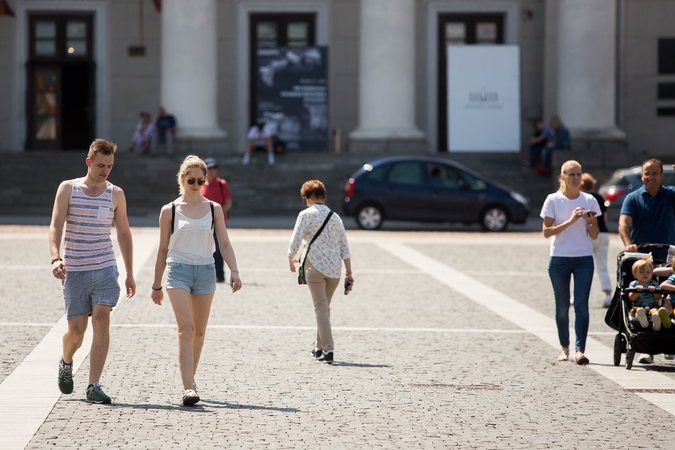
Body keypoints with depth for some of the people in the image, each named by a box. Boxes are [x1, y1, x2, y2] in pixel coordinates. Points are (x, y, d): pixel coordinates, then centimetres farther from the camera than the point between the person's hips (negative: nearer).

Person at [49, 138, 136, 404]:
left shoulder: (116, 194, 7)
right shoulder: (68, 189, 0)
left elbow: (123, 233, 14)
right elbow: (55, 226, -7)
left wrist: (130, 273, 12)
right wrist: (55, 258, -24)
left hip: (105, 268, 1)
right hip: (74, 270, -1)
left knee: (101, 320, -15)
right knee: (76, 329, 2)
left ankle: (94, 387, -14)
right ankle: (66, 363, 36)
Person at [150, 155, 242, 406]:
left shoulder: (214, 209, 7)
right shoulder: (170, 211, 2)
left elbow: (224, 244, 4)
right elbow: (163, 249, 8)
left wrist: (234, 271, -11)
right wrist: (157, 285, 10)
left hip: (205, 271, 3)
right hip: (179, 271, -3)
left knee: (199, 332, 9)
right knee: (186, 329, -15)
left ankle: (189, 381, 25)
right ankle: (188, 388, -21)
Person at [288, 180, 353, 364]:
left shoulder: (306, 215, -3)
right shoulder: (335, 216, 12)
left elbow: (295, 242, -5)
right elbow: (344, 246, 9)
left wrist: (292, 259, 15)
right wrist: (348, 272, 10)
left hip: (315, 267, -5)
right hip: (334, 269, 5)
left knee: (321, 308, -4)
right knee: (325, 308, 19)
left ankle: (328, 349, -13)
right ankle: (320, 346, 27)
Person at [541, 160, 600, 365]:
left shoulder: (589, 201, 5)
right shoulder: (553, 200, 0)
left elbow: (594, 235, 7)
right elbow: (547, 231, -7)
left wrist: (591, 222, -14)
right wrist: (570, 221, -16)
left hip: (584, 258, 1)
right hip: (559, 258, -1)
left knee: (581, 304, -10)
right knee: (562, 306, 6)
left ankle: (580, 350, -14)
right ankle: (564, 347, 21)